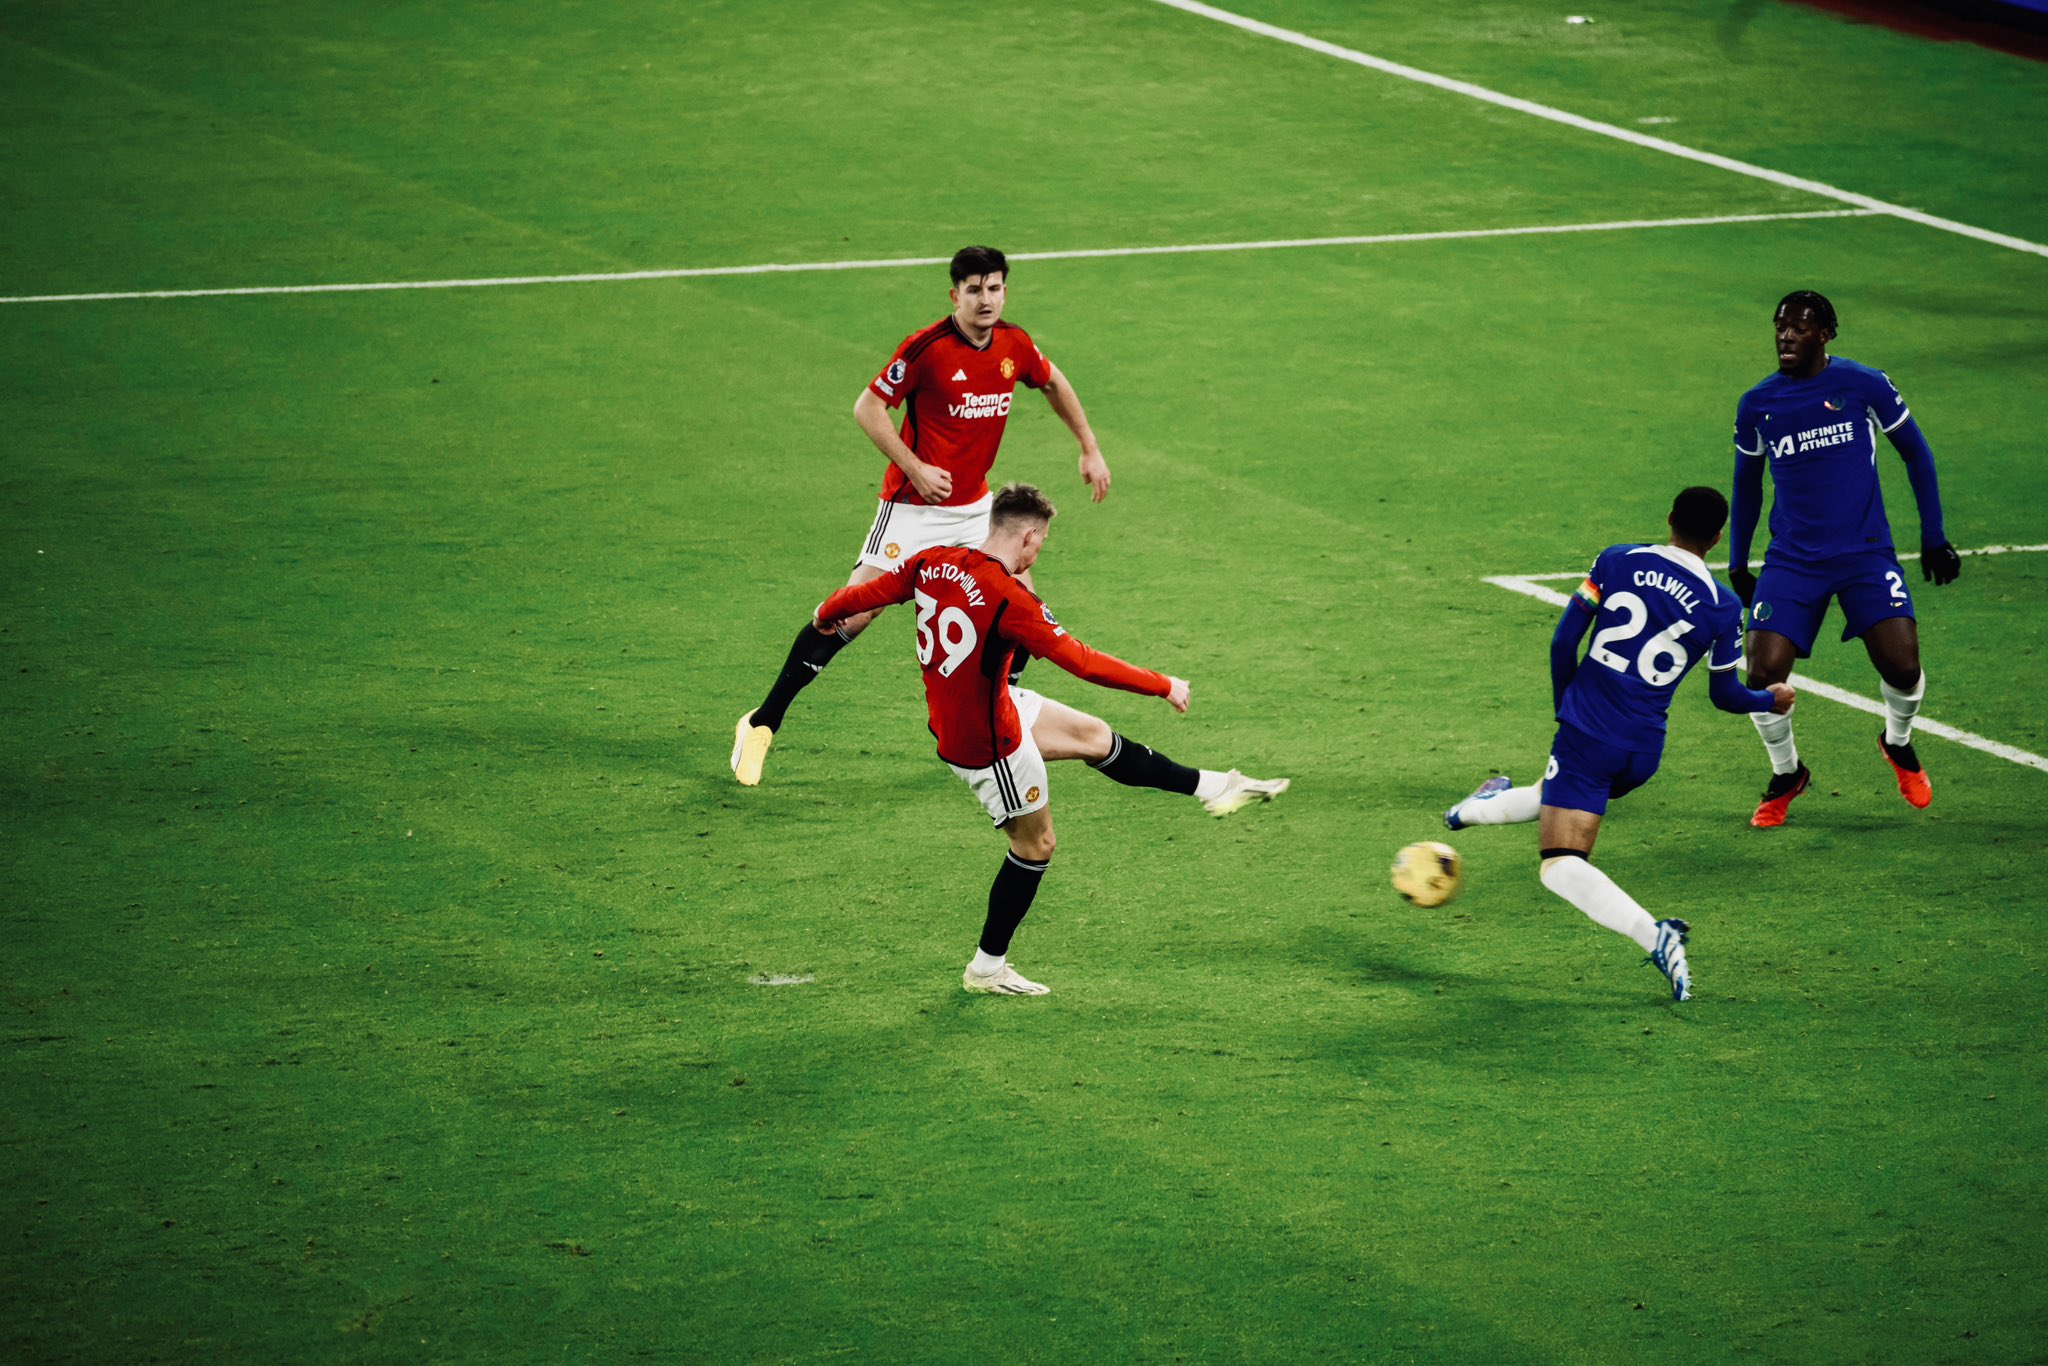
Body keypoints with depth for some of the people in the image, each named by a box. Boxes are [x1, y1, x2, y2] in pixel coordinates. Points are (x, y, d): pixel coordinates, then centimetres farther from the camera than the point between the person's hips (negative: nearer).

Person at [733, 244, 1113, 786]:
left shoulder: (1015, 345, 0)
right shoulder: (926, 348, -18)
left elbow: (1053, 382, 21)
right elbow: (868, 407, -14)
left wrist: (1089, 449, 19)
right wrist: (916, 469, -21)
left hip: (973, 506, 6)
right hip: (914, 508, -6)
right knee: (853, 613, -13)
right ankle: (762, 725, -6)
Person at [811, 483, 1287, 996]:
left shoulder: (933, 563, -10)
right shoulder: (1009, 600, -29)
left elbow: (869, 592, 3)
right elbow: (1083, 662, -26)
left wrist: (827, 615, 26)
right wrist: (1163, 686, -15)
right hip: (988, 743, -8)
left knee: (1093, 735, 17)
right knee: (1035, 842, 10)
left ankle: (1210, 785, 29)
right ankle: (988, 968, 23)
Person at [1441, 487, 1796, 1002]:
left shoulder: (1617, 561, -2)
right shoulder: (1722, 607, -1)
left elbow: (1562, 642, 0)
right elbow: (1725, 695, 9)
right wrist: (1772, 700, 30)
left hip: (1585, 731, -3)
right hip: (1643, 750, 3)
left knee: (1562, 866, -9)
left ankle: (1654, 935, -27)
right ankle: (1489, 808, 59)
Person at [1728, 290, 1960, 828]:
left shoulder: (1863, 385, -5)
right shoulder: (1756, 405, 3)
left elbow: (1915, 454, 6)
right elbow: (1747, 483, 18)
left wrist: (1934, 537, 6)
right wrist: (1737, 562, 19)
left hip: (1865, 554, -2)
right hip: (1792, 559, 2)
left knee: (1902, 666, -16)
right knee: (1763, 675, -13)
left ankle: (1898, 744, 19)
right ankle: (1786, 774, 15)